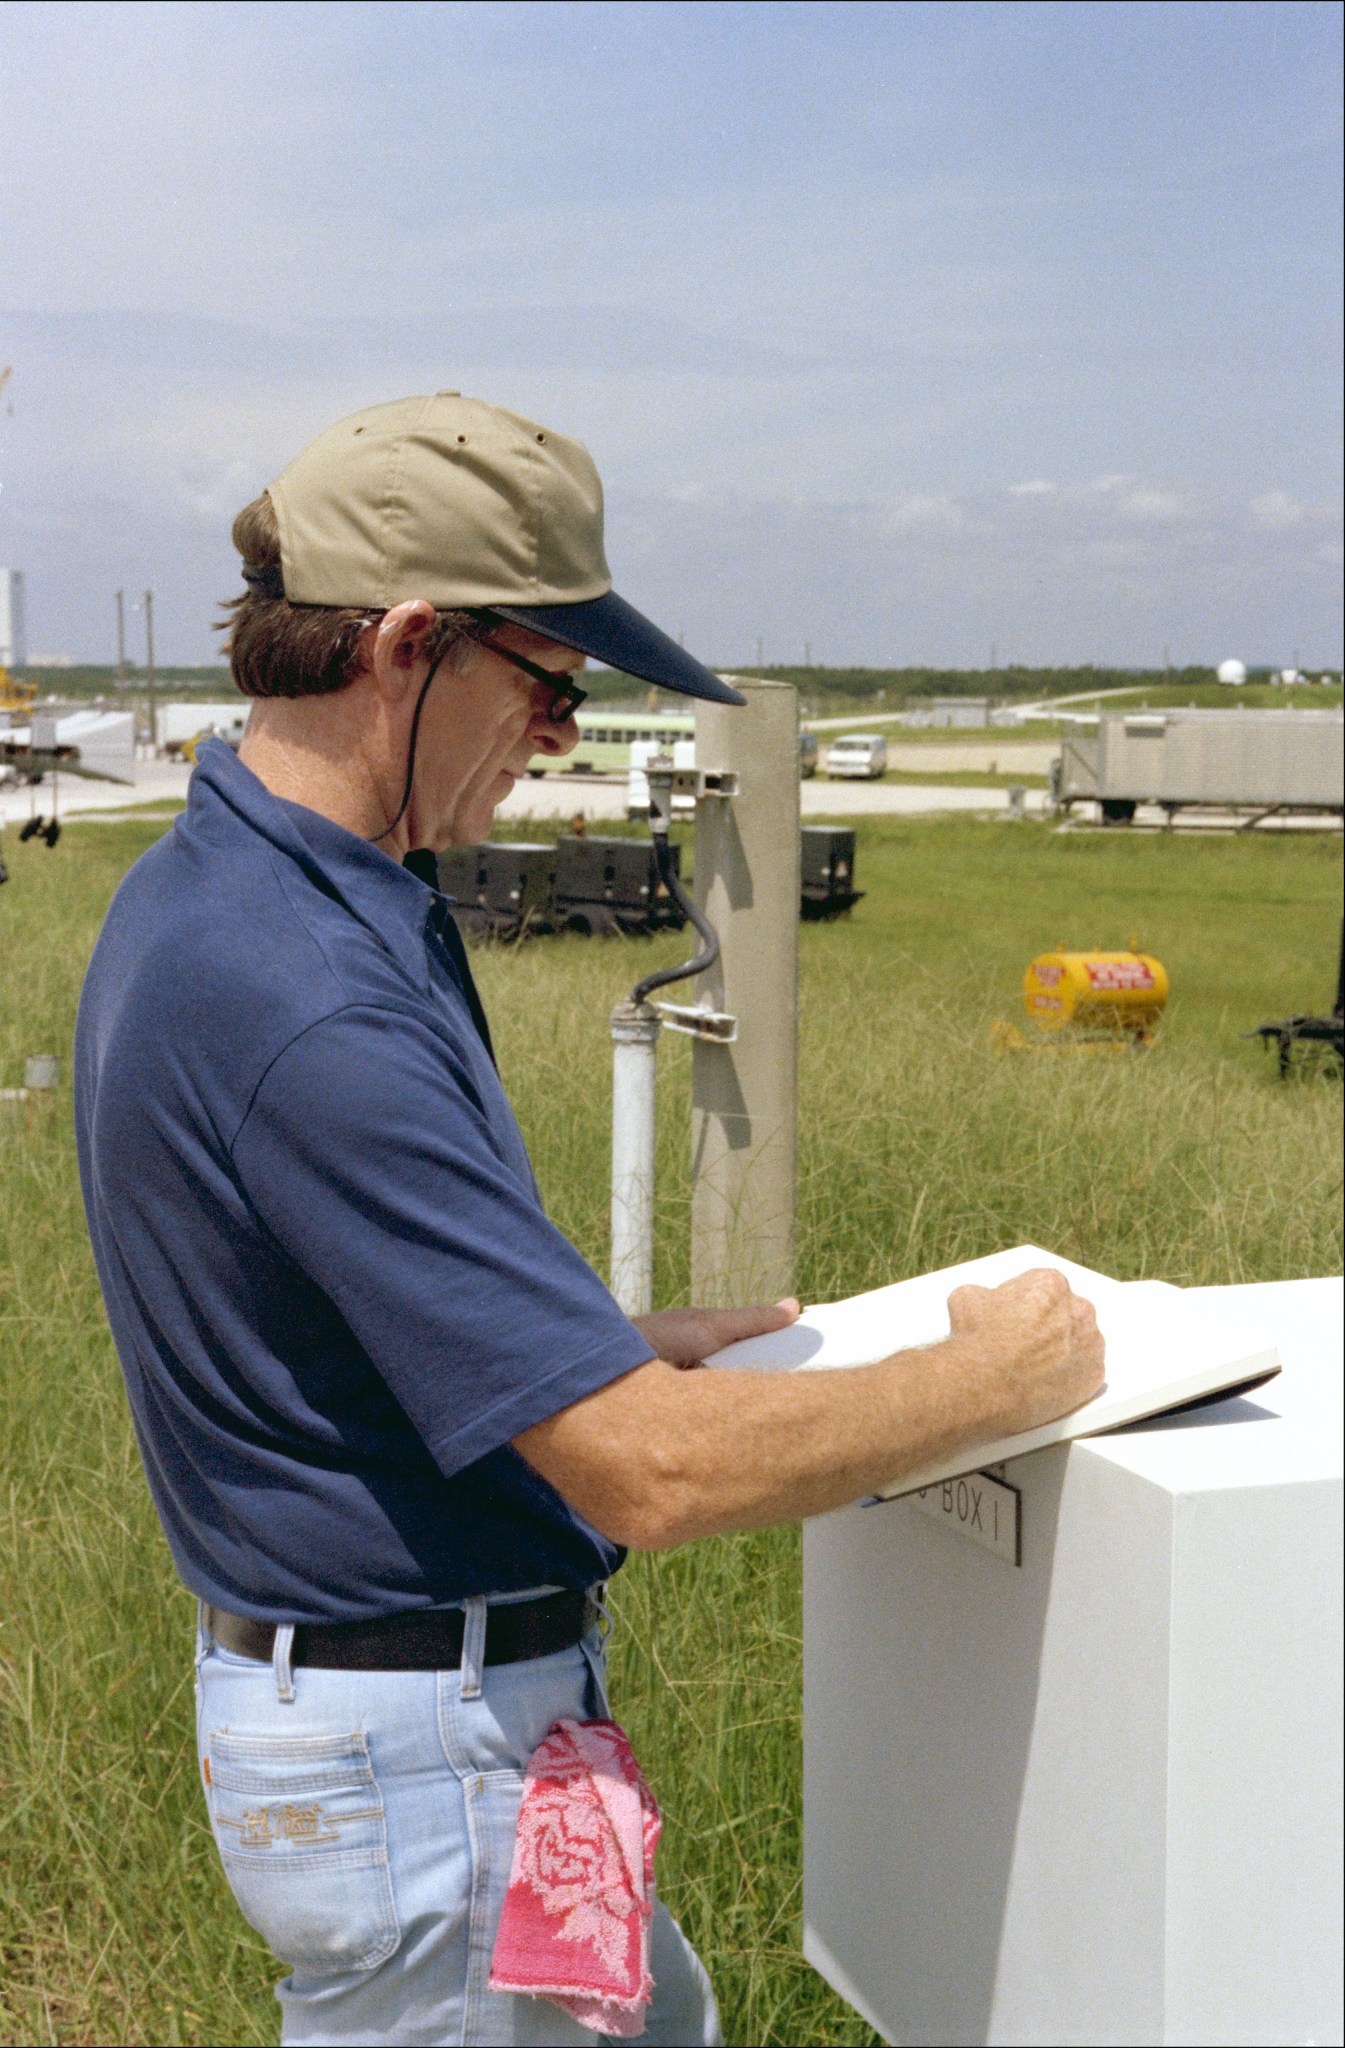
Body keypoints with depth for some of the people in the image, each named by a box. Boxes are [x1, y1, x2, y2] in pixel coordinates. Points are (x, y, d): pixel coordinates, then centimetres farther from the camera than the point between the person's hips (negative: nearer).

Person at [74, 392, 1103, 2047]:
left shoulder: (199, 894, 3)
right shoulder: (306, 1009, -30)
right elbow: (649, 1472, -29)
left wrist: (623, 1345, 12)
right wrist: (996, 1379, -15)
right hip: (422, 1744, -10)